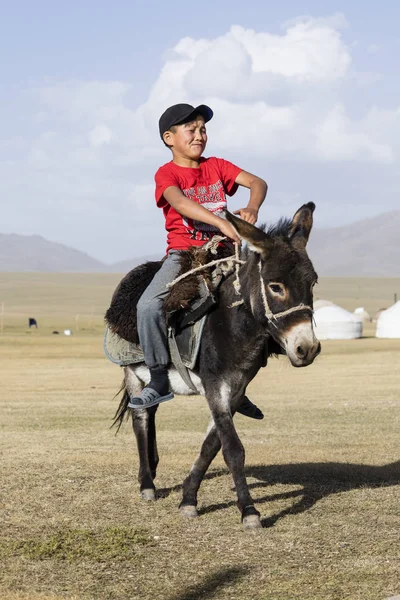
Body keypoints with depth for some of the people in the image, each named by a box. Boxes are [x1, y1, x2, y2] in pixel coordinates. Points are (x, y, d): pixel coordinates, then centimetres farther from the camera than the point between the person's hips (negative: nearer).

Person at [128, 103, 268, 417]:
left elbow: (257, 182, -2)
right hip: (183, 255, -4)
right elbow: (180, 203, -24)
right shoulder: (167, 173, -4)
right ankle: (159, 378, -15)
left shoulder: (217, 166, 9)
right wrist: (222, 223, -38)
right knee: (149, 305, -28)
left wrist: (252, 208, -26)